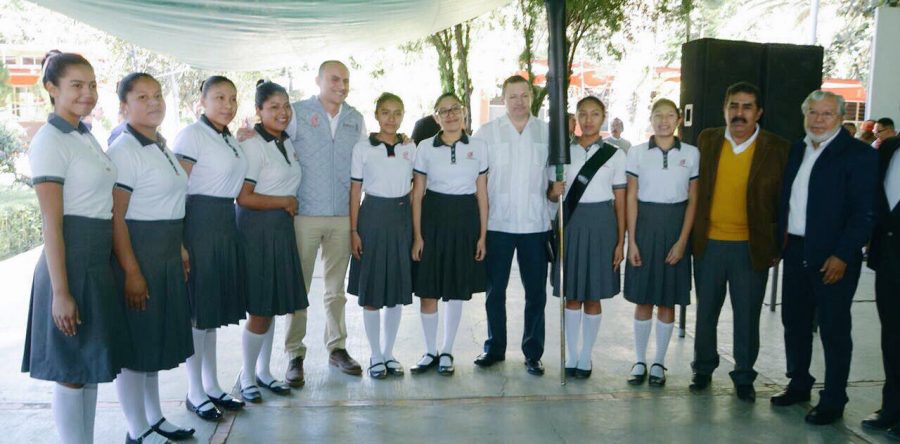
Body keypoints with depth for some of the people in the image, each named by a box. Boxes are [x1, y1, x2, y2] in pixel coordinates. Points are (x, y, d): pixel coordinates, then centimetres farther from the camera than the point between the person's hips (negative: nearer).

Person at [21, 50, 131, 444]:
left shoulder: (86, 136, 12)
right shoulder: (50, 141, -12)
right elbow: (51, 224, -16)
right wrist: (60, 293, -18)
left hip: (97, 261, 9)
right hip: (70, 262, -8)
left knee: (91, 365, 16)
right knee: (71, 372, 3)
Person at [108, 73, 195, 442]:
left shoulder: (161, 146, 12)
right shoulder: (124, 150, -15)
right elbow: (115, 216, -20)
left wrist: (179, 247, 18)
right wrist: (131, 271, -23)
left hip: (167, 256, 9)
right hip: (137, 255, -9)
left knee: (157, 338, 18)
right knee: (136, 343, 2)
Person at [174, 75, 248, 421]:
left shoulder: (231, 139, 14)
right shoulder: (192, 134, -10)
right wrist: (178, 243, -20)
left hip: (226, 223, 8)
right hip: (199, 223, -8)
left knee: (213, 308, 15)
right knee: (197, 310, 0)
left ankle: (212, 385, 26)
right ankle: (195, 393, 13)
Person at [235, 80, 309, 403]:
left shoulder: (287, 143, 11)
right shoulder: (252, 146, -13)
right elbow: (244, 197, -17)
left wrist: (289, 205, 6)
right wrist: (285, 202, -9)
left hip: (282, 229, 7)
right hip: (257, 231, -7)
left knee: (273, 306, 13)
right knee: (260, 310, -2)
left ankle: (263, 372, 27)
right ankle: (247, 377, 16)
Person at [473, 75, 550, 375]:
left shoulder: (547, 133, 6)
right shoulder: (487, 132, 4)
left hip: (535, 224, 1)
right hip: (497, 224, 0)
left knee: (536, 292, 5)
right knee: (495, 290, 9)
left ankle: (533, 353, 17)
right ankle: (495, 347, 23)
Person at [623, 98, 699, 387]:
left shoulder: (691, 154, 2)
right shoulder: (637, 152, 1)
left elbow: (692, 200, 3)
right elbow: (631, 199, 1)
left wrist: (682, 241, -6)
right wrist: (631, 241, -5)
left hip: (675, 228, 0)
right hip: (645, 225, 0)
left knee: (668, 301, 7)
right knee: (643, 299, 4)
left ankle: (659, 363, 19)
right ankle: (639, 361, 17)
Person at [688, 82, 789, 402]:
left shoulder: (777, 149, -5)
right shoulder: (707, 140, 2)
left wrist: (778, 246, -3)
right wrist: (691, 235, 5)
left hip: (752, 247, -2)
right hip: (708, 243, 2)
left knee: (747, 316, 8)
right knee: (705, 312, 14)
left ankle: (744, 377, 25)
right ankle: (704, 368, 31)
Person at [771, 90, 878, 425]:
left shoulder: (859, 154, -8)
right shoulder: (797, 151, 11)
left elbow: (863, 213, -13)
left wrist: (842, 255, -17)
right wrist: (779, 240, 8)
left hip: (833, 258, -6)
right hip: (796, 251, 6)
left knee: (834, 329, 3)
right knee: (794, 322, 15)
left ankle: (833, 401, 16)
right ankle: (798, 385, 31)